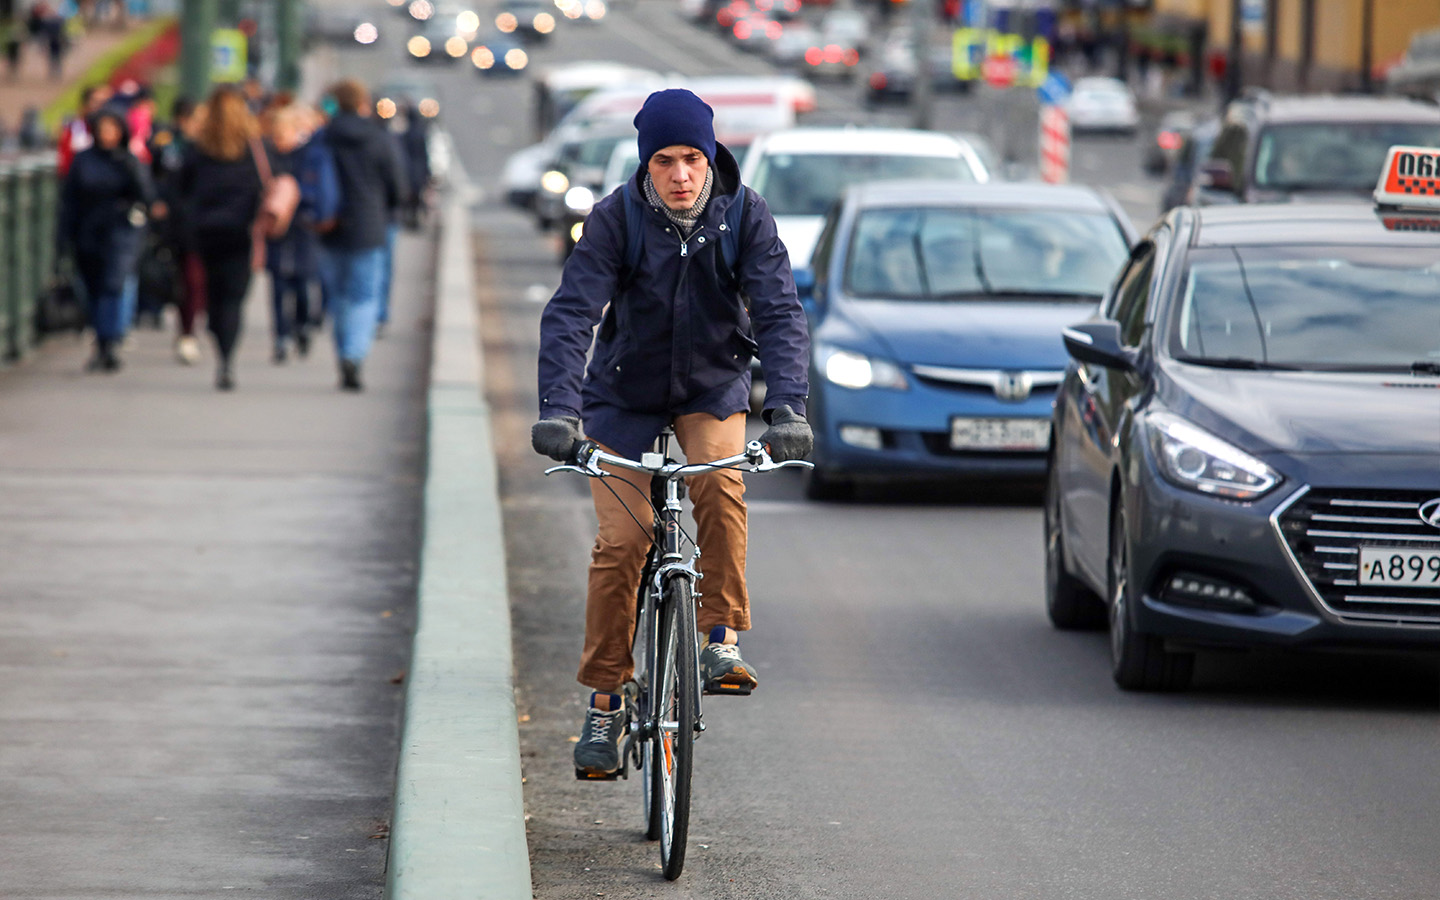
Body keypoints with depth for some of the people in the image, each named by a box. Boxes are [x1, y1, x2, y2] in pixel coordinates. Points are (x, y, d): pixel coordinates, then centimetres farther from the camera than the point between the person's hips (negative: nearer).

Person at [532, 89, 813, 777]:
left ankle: (722, 637, -14)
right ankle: (605, 699, 1)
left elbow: (780, 314, -22)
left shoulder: (744, 216, -16)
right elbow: (569, 315, -27)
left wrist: (787, 409, -37)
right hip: (626, 392, 0)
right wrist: (558, 409, -42)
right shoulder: (615, 221, -20)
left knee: (720, 486, -29)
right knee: (621, 540, -11)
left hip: (713, 385, 1)